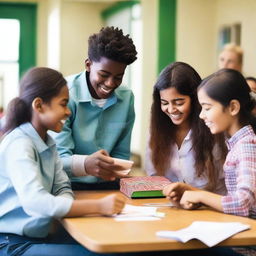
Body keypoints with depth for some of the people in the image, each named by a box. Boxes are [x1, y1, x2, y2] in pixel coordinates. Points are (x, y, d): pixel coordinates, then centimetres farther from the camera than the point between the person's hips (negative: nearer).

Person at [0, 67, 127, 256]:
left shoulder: (47, 142, 9)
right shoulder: (19, 145, -19)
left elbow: (62, 187, 7)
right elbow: (34, 201, -33)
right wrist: (99, 206, -35)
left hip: (37, 237, 8)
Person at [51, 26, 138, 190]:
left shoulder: (126, 97, 5)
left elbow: (121, 154, 12)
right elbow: (58, 157, -19)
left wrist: (114, 171, -9)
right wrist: (85, 164, -40)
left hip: (107, 185, 5)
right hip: (68, 186, -5)